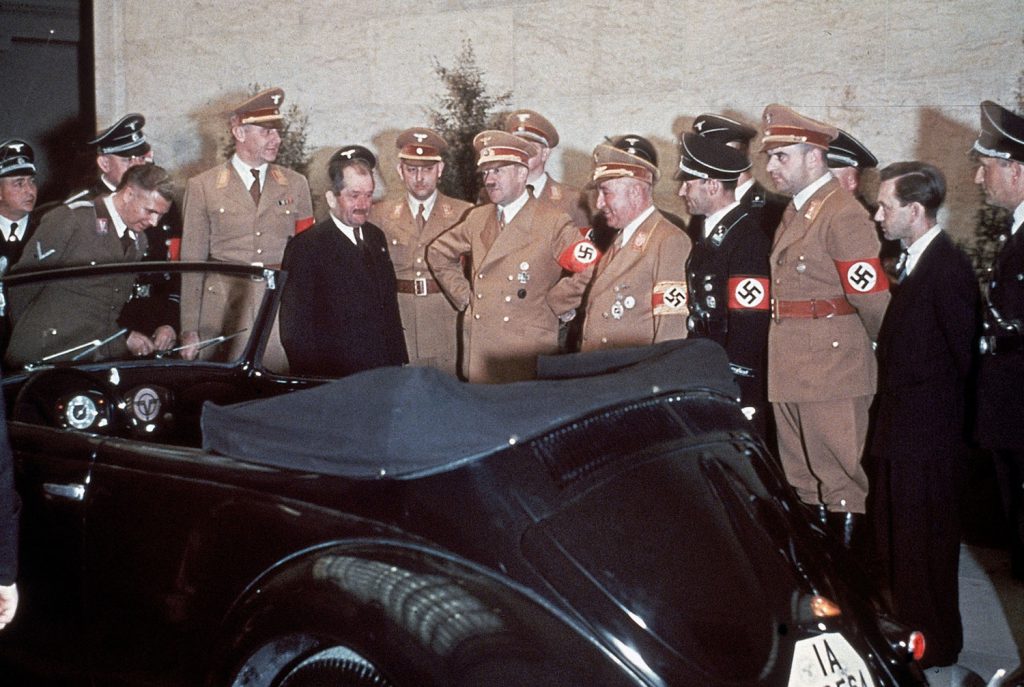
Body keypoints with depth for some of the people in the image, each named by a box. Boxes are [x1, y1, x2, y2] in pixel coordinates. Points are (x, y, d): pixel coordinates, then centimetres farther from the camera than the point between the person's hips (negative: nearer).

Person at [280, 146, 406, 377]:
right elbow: (295, 330, -10)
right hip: (335, 379, -6)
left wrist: (400, 363, 10)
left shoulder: (376, 237, 11)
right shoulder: (305, 247, -10)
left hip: (384, 375, 6)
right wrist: (314, 384, -13)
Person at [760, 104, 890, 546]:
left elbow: (873, 298, -17)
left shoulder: (843, 214, -14)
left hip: (832, 365, -9)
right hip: (790, 368, 9)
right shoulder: (794, 212, 15)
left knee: (841, 474, -2)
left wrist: (886, 353, -4)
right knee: (801, 475, 16)